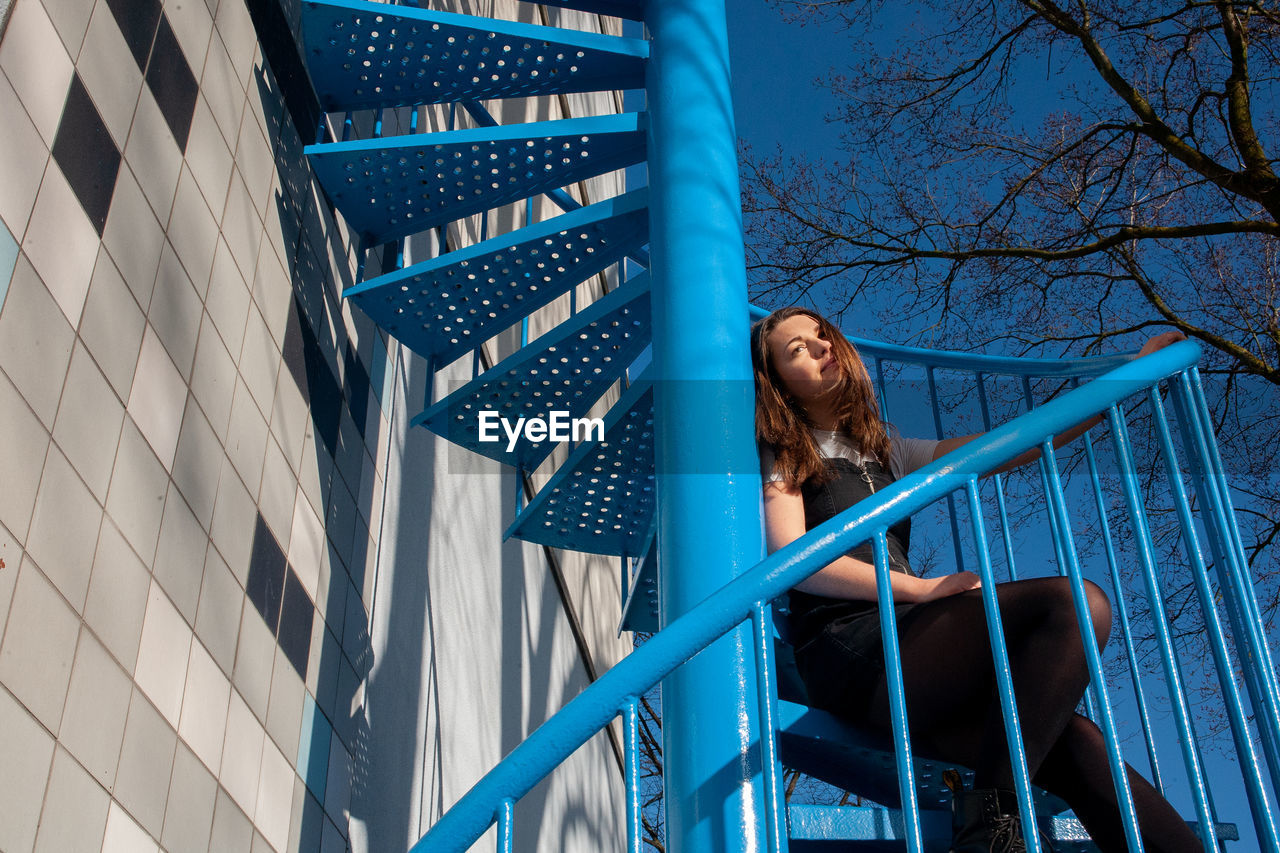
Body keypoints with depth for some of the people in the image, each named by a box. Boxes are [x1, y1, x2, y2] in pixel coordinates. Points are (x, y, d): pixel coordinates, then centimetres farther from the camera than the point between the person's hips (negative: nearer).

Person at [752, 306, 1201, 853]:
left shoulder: (887, 450, 28)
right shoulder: (782, 456, 10)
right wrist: (924, 588, -13)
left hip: (907, 649, 6)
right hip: (853, 650, -6)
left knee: (1072, 743, -20)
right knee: (1076, 601, -23)